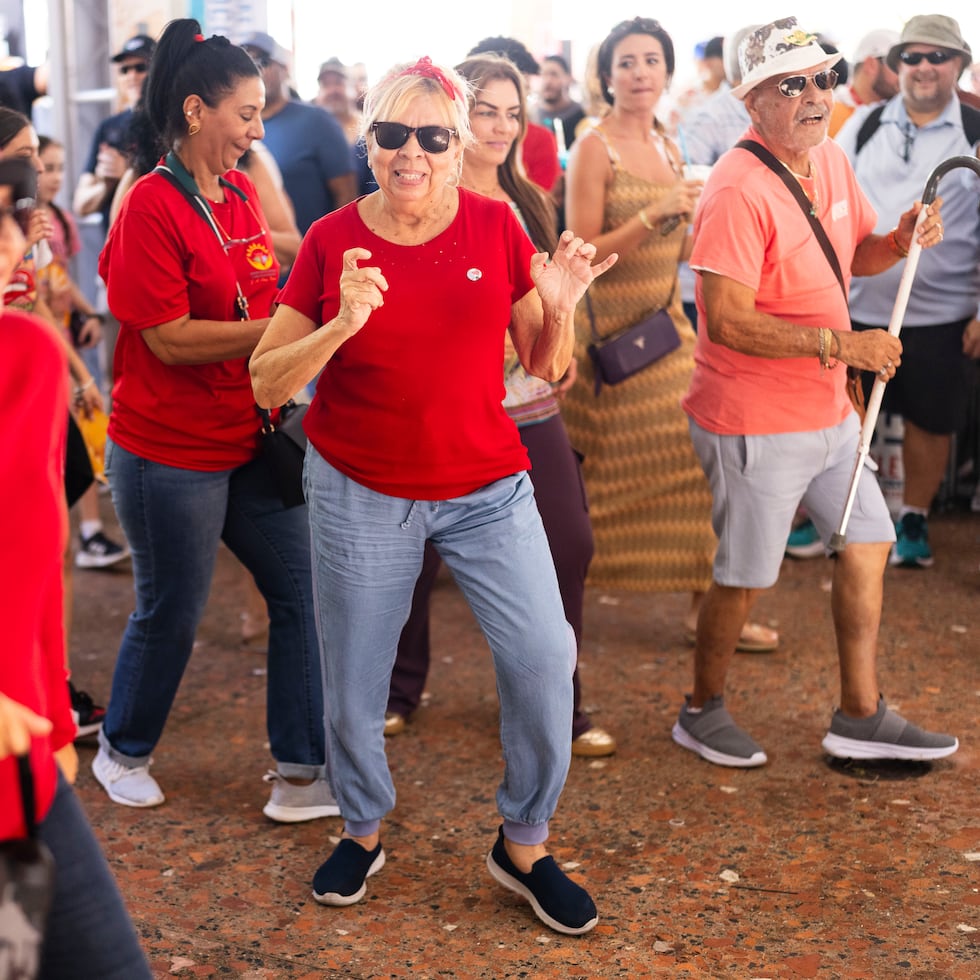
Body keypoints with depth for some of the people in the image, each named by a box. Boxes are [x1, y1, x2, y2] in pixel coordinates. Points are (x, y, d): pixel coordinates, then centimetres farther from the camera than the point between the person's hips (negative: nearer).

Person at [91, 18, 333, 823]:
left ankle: (301, 776, 14)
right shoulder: (152, 206, -17)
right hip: (170, 453, -7)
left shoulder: (242, 194, 5)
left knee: (302, 590, 4)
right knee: (172, 612, 9)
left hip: (250, 444, 7)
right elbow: (170, 339, -20)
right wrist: (288, 326, -21)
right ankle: (122, 753, 35)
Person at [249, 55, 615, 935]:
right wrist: (340, 324, -25)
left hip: (487, 485, 1)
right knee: (353, 683, 8)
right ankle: (363, 831, 36)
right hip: (360, 493, 0)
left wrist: (559, 308, -19)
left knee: (545, 660, -9)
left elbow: (546, 367, 2)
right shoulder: (332, 242, -7)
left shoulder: (495, 226, -4)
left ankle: (524, 846, 14)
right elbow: (266, 382, -8)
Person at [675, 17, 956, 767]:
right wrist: (841, 344, -28)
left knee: (869, 542, 13)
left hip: (827, 409, 9)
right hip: (754, 420, -8)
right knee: (744, 578, 5)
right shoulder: (738, 191, -22)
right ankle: (703, 713, 28)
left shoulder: (830, 158, 6)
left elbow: (855, 255, 20)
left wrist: (899, 241, -3)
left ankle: (861, 717, 25)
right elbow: (729, 320, -27)